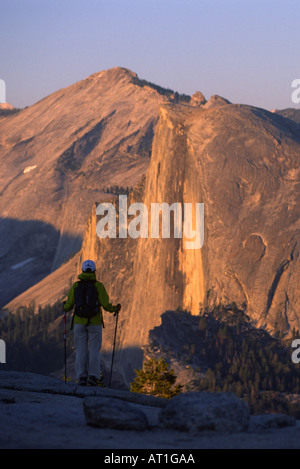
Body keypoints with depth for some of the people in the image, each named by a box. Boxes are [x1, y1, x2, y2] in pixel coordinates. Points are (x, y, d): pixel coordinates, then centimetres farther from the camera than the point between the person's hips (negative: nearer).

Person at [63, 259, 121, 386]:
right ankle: (93, 376, -4)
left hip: (79, 322, 1)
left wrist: (65, 307, 25)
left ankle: (81, 377, -1)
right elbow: (105, 304, -9)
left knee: (81, 350, 5)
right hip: (95, 323, -1)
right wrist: (115, 309, 11)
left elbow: (69, 305, 2)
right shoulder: (98, 286, -5)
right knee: (94, 350, 5)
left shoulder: (75, 286, 1)